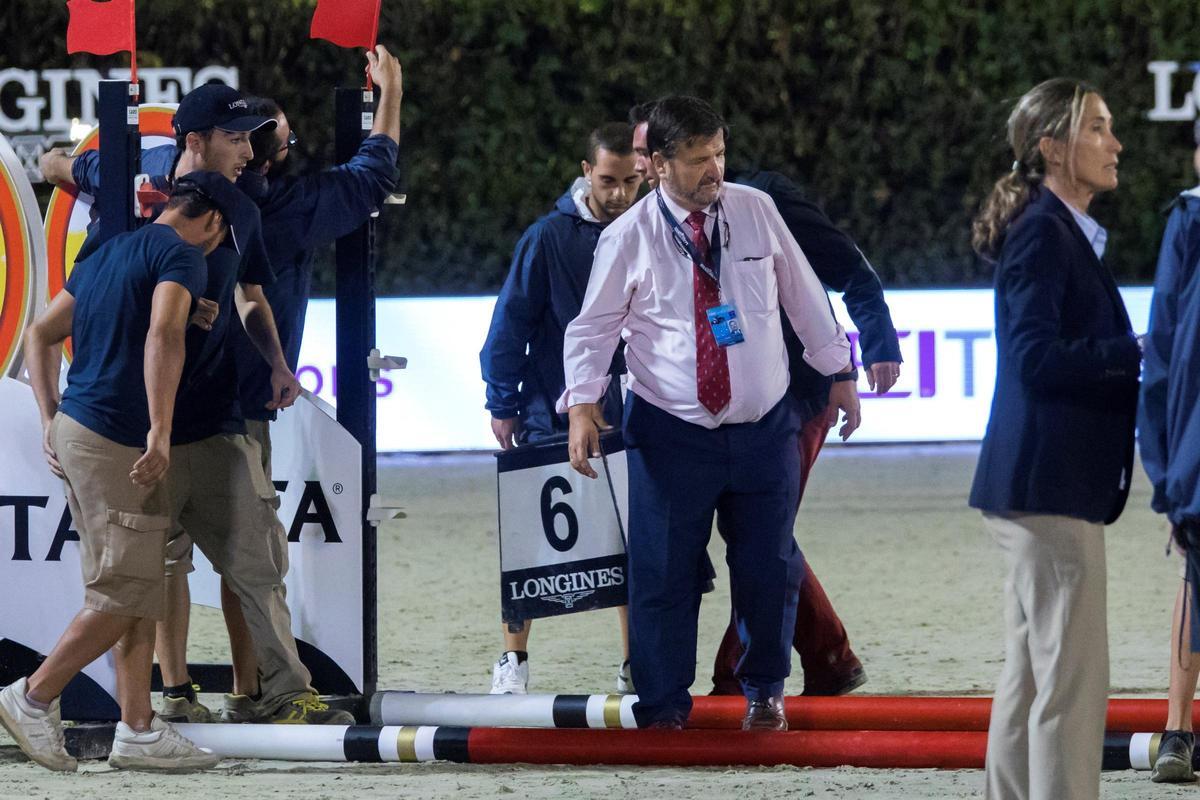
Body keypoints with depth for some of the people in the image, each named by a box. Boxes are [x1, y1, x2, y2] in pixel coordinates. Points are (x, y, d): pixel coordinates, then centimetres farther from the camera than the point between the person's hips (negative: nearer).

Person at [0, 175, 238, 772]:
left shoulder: (107, 253, 20)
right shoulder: (182, 254, -8)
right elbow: (163, 333, -25)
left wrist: (51, 422, 20)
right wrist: (160, 431, -29)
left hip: (73, 428, 9)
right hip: (116, 444, -9)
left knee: (143, 591, 10)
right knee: (125, 595, -4)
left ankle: (138, 729, 9)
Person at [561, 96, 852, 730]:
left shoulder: (756, 211, 1)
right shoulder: (628, 238, -5)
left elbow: (803, 295, 12)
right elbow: (593, 327, -1)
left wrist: (836, 370, 16)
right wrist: (582, 404, -13)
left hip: (763, 427, 2)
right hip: (672, 432, -2)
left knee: (769, 569, 7)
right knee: (663, 571, -2)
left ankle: (764, 691, 27)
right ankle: (662, 702, 12)